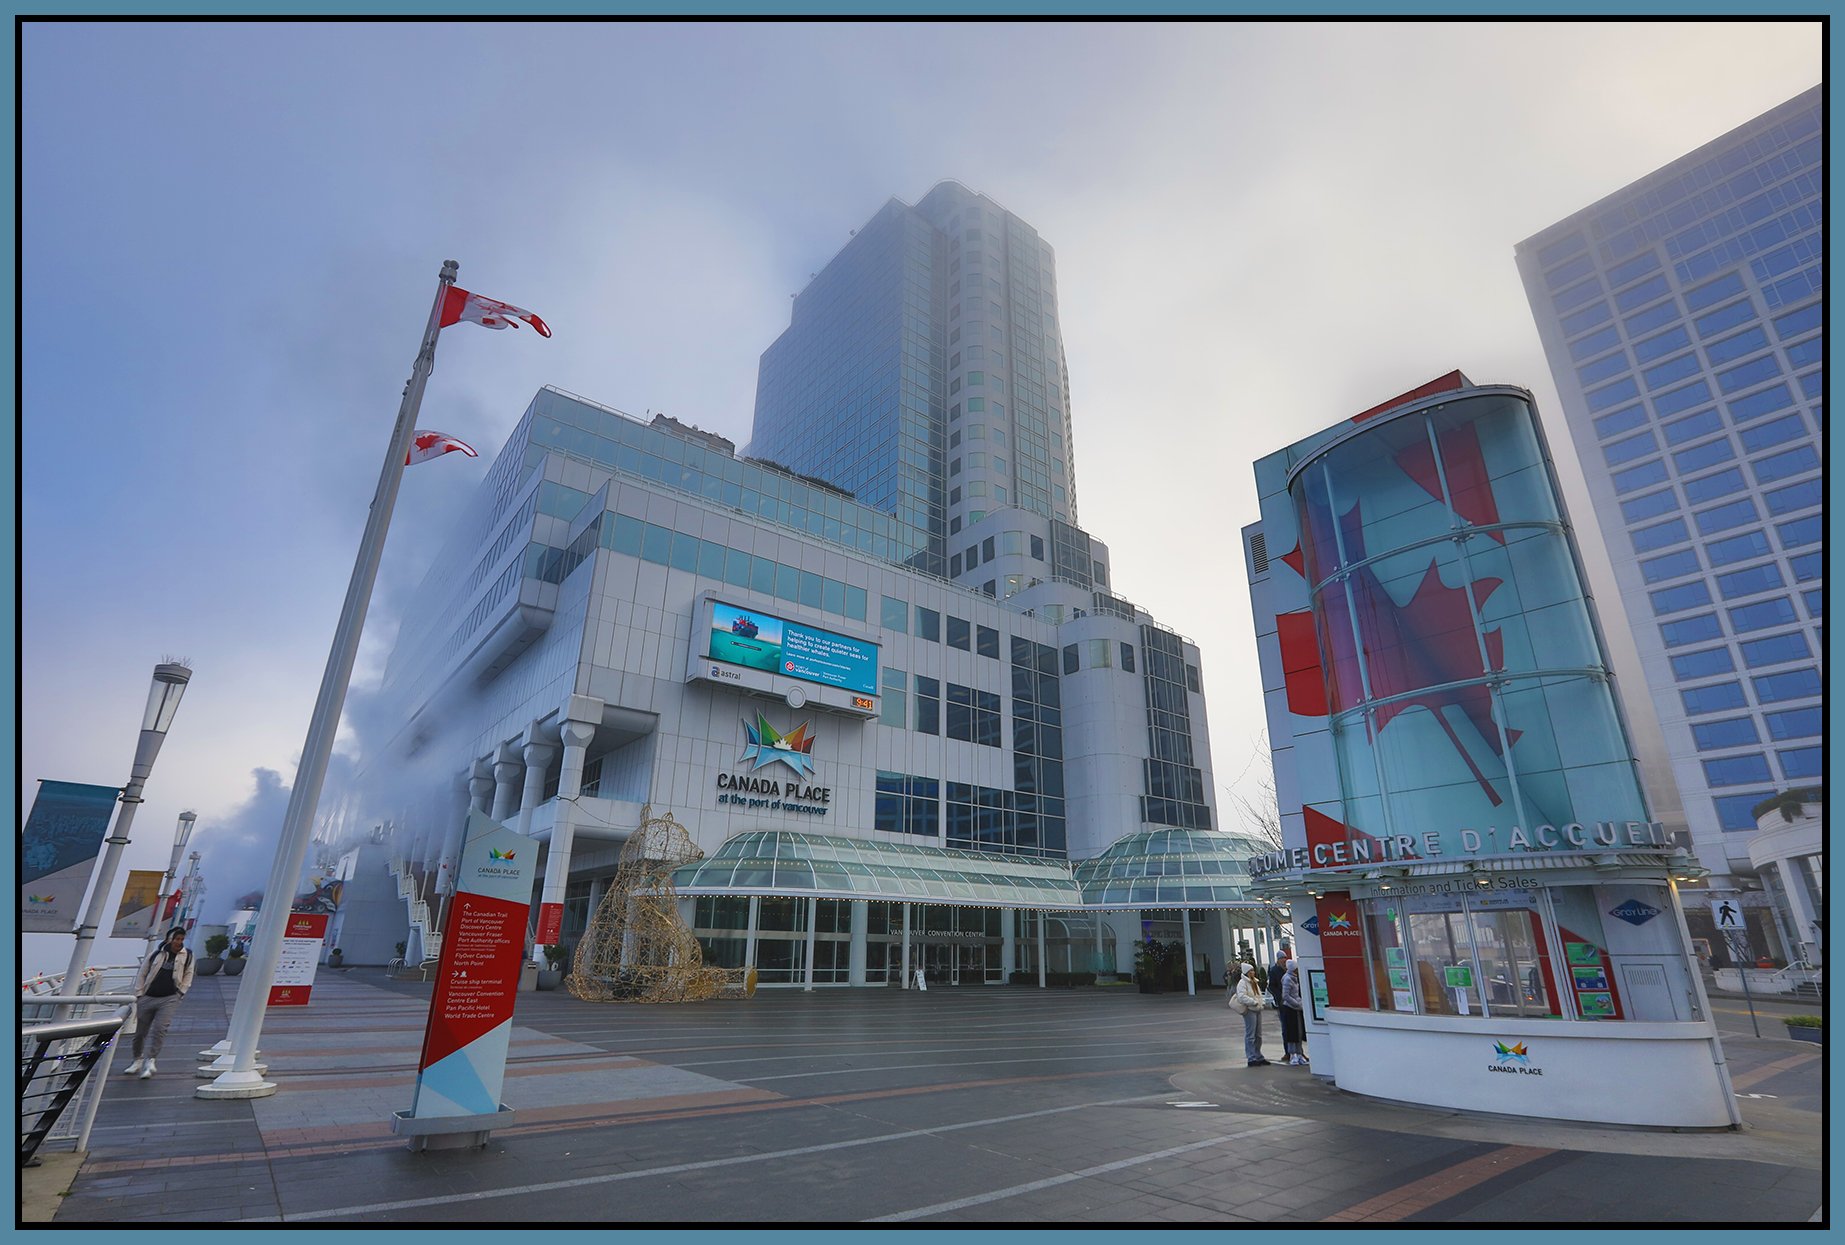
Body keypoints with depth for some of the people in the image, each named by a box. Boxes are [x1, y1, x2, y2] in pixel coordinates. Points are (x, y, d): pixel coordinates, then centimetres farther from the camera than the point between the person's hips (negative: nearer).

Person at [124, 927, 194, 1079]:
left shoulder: (187, 955, 1)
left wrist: (180, 992, 3)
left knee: (160, 1028, -16)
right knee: (140, 1031, 12)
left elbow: (188, 975, 10)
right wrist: (139, 994, 3)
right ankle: (137, 1060, 34)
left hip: (169, 999, -1)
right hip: (148, 998, 1)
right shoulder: (156, 954, -2)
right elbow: (141, 974, 8)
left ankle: (150, 1060, -8)